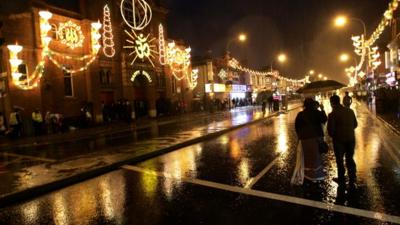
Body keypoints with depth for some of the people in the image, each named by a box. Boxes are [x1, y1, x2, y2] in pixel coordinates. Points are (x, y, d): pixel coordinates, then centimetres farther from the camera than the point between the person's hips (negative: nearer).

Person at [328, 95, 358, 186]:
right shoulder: (350, 111, -1)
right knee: (350, 159, 19)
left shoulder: (333, 114, -19)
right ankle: (352, 179, 29)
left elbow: (330, 129, -17)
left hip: (339, 140, -5)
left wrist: (333, 136, 4)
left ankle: (341, 179, 23)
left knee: (339, 160, 12)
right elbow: (355, 125, 7)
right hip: (351, 139, 5)